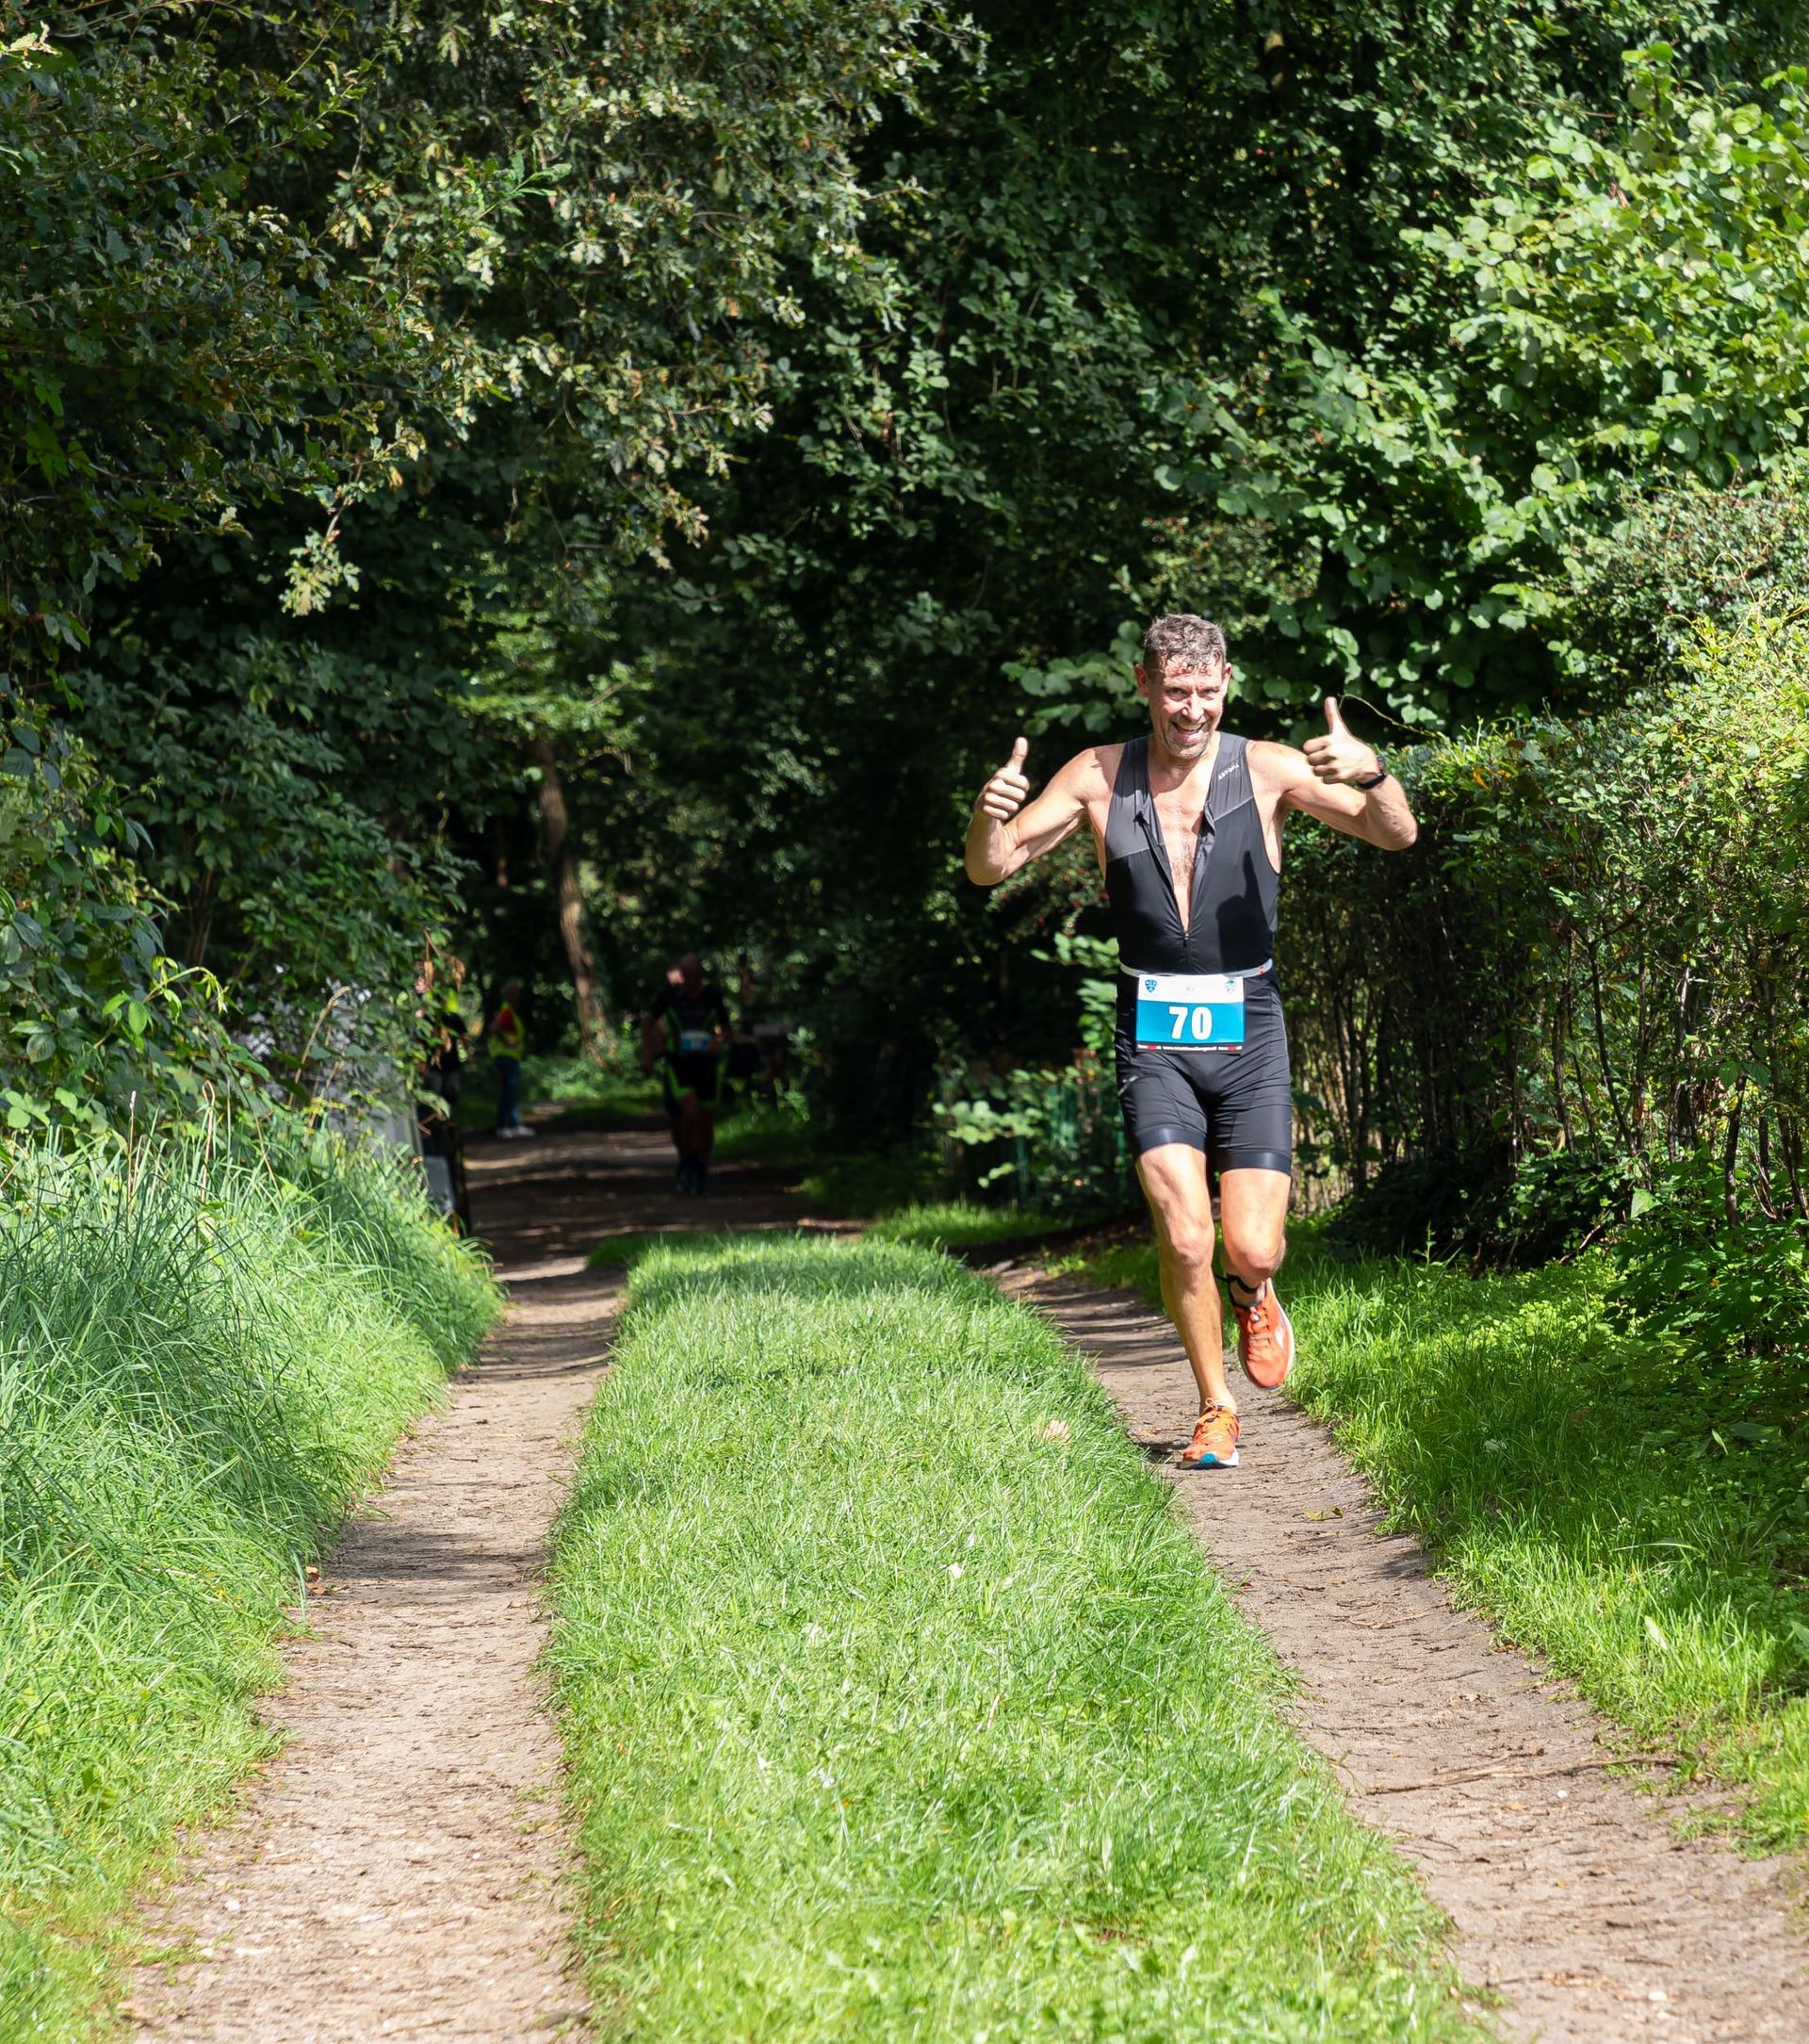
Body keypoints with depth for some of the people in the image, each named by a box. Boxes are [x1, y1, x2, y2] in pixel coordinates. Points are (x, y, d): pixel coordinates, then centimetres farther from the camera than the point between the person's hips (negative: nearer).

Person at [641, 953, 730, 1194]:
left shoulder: (712, 997, -2)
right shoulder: (669, 995, -4)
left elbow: (725, 1030, 9)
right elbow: (649, 1024, 9)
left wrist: (718, 1042, -13)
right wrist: (647, 1056, 1)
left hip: (707, 1064, 2)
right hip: (677, 1064, -2)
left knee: (706, 1120, 3)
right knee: (691, 1112, -21)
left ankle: (700, 1174, 18)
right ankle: (687, 1162, 0)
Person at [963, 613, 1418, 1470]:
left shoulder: (1266, 768, -4)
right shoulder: (1099, 777, 0)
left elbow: (1396, 835, -12)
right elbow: (990, 868, -1)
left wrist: (1372, 772, -34)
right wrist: (990, 815, -25)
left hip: (1248, 1034, 0)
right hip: (1153, 1039, 0)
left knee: (1250, 1250, -6)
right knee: (1184, 1238, -13)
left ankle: (1254, 1295, 33)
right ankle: (1215, 1412, 8)